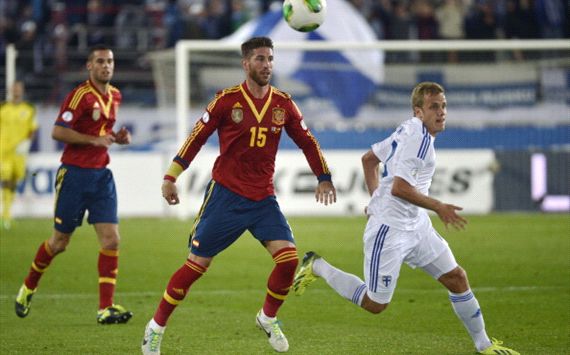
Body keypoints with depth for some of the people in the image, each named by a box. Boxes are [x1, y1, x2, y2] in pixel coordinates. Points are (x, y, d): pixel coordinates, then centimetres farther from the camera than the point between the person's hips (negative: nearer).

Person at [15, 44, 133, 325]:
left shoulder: (114, 96, 10)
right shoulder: (80, 95, -14)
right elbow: (57, 132, -19)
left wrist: (118, 138, 5)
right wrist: (95, 140, -22)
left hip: (101, 175, 6)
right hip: (75, 173, -6)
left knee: (111, 240, -7)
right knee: (60, 241, 5)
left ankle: (106, 308, -6)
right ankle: (28, 288, 30)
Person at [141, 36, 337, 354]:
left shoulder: (283, 104, 3)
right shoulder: (227, 100, -6)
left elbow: (307, 141, 14)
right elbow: (197, 137, -1)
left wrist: (324, 178, 11)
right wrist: (171, 177, -1)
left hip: (264, 197, 3)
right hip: (226, 194, -3)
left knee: (289, 258, -13)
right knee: (198, 264, -3)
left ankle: (268, 318, 11)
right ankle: (157, 327, 11)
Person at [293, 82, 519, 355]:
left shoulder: (408, 130, 10)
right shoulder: (420, 138, -20)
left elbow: (369, 158, 20)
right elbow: (399, 187, -27)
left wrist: (376, 198, 25)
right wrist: (438, 207, -17)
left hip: (416, 226, 10)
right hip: (390, 229, -10)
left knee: (456, 278, 6)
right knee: (375, 304, -2)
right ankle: (317, 267, 15)